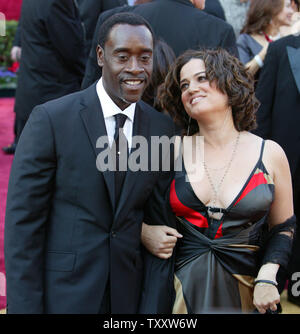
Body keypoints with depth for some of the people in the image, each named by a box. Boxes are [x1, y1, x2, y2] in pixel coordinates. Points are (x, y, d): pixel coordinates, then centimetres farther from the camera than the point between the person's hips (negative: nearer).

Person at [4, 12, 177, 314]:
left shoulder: (162, 128, 1)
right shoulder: (51, 119, -11)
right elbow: (22, 221, -10)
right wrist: (24, 306, -13)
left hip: (127, 294, 4)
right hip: (62, 293, -3)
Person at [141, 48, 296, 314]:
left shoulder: (269, 154, -2)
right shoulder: (171, 150, -1)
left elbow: (282, 227, 6)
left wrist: (267, 277, -8)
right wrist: (143, 232, -10)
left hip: (244, 290, 0)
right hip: (181, 288, 0)